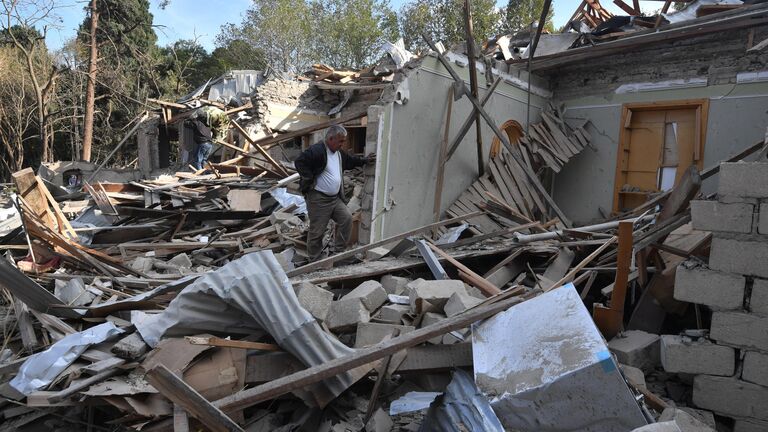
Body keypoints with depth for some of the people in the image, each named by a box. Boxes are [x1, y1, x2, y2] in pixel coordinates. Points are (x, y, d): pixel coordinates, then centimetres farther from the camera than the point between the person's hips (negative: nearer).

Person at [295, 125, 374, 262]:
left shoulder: (339, 153, 12)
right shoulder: (317, 151, -18)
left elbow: (350, 161, 30)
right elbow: (299, 162, -23)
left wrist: (365, 160, 24)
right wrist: (309, 180, -19)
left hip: (335, 198, 9)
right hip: (318, 199, -8)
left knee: (346, 218, 4)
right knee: (317, 231, -1)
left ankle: (339, 251, 17)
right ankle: (314, 261, 14)